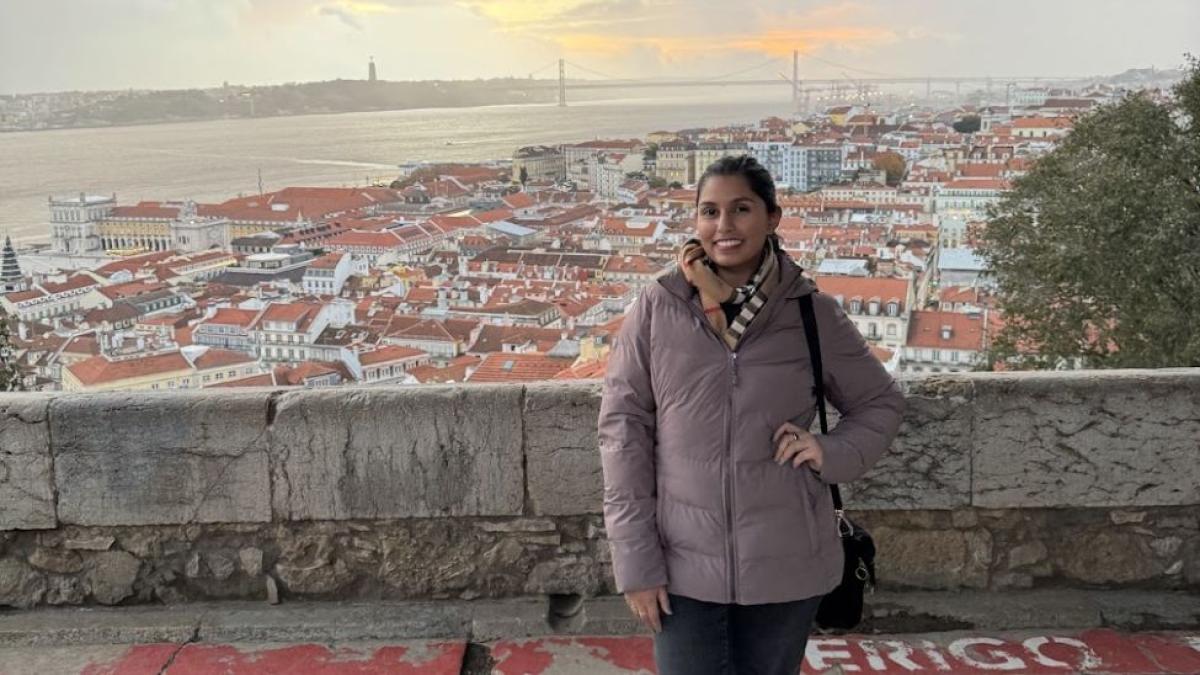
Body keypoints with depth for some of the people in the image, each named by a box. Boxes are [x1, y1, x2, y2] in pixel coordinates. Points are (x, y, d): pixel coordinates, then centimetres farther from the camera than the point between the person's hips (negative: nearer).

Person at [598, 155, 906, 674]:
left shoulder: (814, 314, -2)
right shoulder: (655, 310, -4)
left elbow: (880, 404, 11)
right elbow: (622, 431, -3)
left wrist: (834, 453, -9)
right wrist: (635, 560, -6)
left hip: (786, 566, 1)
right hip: (684, 565, -1)